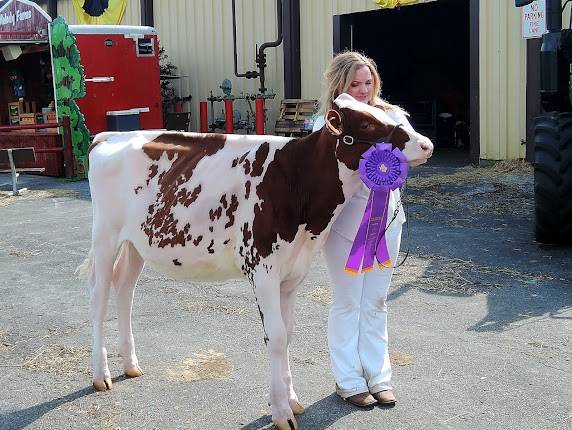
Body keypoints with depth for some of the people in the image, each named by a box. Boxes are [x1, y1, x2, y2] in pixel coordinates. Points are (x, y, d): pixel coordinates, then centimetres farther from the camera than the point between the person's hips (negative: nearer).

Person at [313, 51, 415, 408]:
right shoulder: (326, 124, -5)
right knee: (348, 301, 8)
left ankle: (378, 375, 27)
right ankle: (348, 379, 21)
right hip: (345, 221, -3)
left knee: (376, 302, 14)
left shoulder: (391, 115, 2)